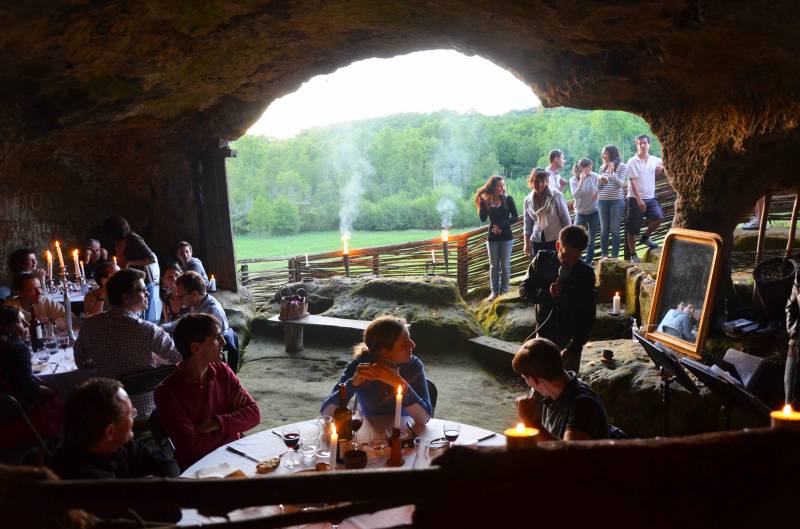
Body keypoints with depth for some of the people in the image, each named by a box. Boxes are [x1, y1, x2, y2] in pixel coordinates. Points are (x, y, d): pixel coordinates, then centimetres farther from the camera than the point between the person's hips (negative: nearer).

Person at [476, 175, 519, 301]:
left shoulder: (508, 199, -2)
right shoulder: (486, 201, 1)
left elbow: (515, 217, -5)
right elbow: (482, 218, -8)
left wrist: (501, 226, -15)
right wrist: (482, 203, -15)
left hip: (506, 236, -1)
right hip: (492, 237, 1)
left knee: (505, 265, 3)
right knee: (494, 266, 5)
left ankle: (504, 290, 9)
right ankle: (494, 291, 9)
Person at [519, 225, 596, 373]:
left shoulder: (586, 274, -13)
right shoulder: (542, 261, -9)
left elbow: (588, 315, -11)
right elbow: (524, 289, -5)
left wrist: (574, 347, -17)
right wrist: (546, 293, -25)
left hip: (571, 339, -1)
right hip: (544, 334, 1)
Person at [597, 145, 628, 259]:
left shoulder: (622, 166, -2)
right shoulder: (602, 167, 11)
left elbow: (620, 184, -11)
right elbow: (598, 187, 11)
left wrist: (612, 173, -24)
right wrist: (601, 180, -9)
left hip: (617, 201, -4)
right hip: (603, 201, 4)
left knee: (615, 230, -2)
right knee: (604, 230, 6)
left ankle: (615, 256, 2)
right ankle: (604, 256, 11)